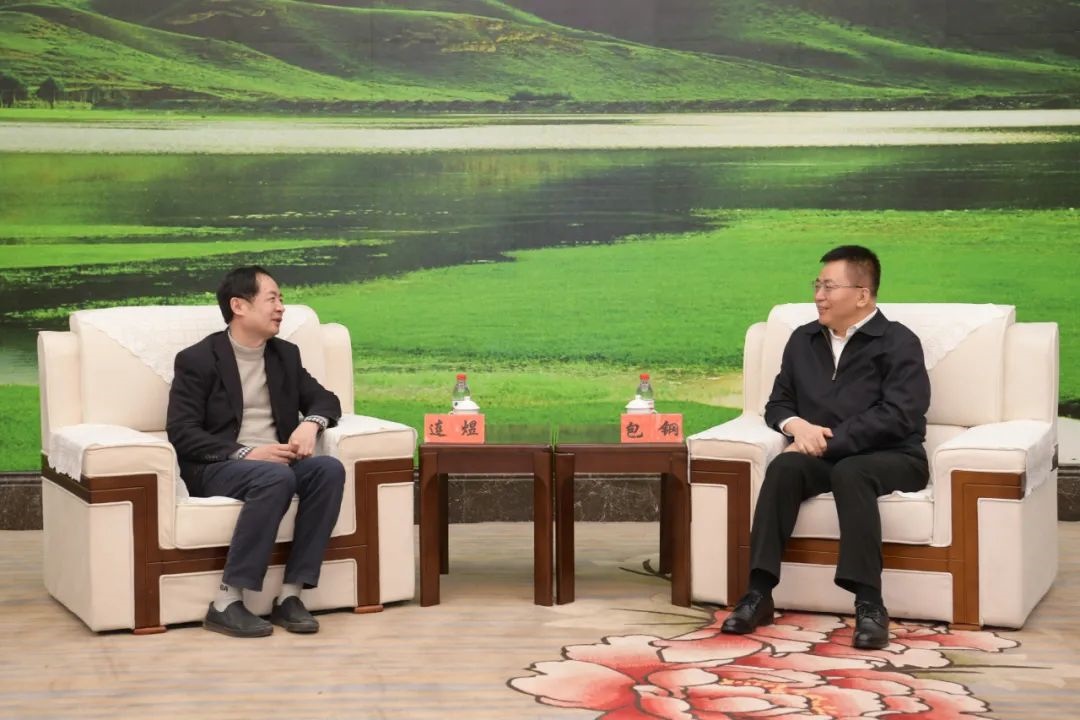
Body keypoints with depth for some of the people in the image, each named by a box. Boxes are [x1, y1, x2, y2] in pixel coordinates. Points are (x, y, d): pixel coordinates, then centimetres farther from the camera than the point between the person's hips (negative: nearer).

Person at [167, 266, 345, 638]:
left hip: (275, 461, 5)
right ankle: (226, 603, -32)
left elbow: (326, 399, 19)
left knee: (330, 469, -26)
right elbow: (181, 433, -9)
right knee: (276, 477, -37)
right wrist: (245, 453, -22)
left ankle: (290, 594, -25)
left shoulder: (285, 355, 15)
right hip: (216, 468, -5)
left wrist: (311, 423, -7)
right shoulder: (197, 359, -2)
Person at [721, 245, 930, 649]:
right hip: (825, 456, 4)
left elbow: (898, 416, -15)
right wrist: (797, 425, -7)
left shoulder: (898, 343, -3)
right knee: (783, 467, -28)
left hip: (891, 457, -4)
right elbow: (778, 403, 19)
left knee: (850, 472, -38)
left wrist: (828, 442, -19)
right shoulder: (804, 340, 16)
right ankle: (759, 593, -32)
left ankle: (869, 604, -39)